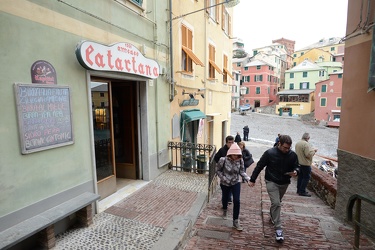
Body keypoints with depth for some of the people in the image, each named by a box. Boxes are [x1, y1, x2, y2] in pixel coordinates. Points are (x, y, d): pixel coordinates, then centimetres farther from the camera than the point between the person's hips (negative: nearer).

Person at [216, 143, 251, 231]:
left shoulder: (240, 160, -16)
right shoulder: (223, 160, -24)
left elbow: (242, 171, -8)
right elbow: (218, 170, -11)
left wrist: (248, 179, -22)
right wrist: (223, 178, -19)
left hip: (236, 183, 1)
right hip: (225, 183, -1)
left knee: (236, 201, -7)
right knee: (225, 198, 20)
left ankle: (235, 221, 11)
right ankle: (225, 209, 56)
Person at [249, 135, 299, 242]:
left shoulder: (293, 155, -9)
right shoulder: (270, 153, -18)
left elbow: (296, 167, 7)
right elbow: (259, 166, -10)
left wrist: (295, 172, -19)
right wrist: (252, 179, -6)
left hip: (284, 183, 4)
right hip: (271, 182, -4)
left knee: (276, 203, 21)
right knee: (276, 203, -14)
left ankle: (272, 217, 48)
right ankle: (278, 229, -4)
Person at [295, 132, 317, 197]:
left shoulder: (297, 143, 9)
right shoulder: (306, 144, -21)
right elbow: (309, 154, -25)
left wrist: (312, 150, 18)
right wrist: (313, 151, -7)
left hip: (299, 162, 9)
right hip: (305, 163, -9)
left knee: (300, 176, 16)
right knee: (306, 177, 0)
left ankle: (299, 190, 23)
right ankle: (302, 191, 3)